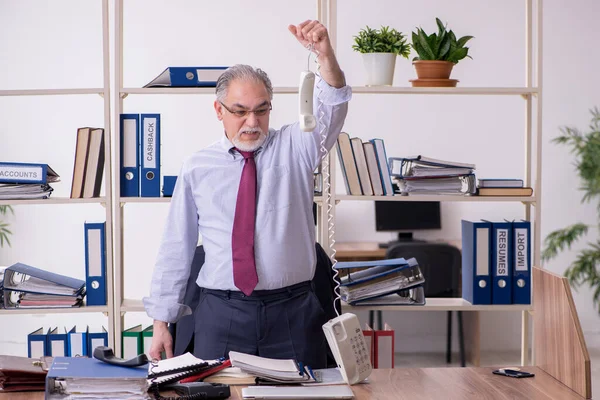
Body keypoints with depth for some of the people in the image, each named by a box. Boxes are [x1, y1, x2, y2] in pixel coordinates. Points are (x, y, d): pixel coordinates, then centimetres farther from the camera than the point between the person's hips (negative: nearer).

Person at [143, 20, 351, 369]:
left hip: (292, 313, 0)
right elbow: (176, 248, 7)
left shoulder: (295, 148, 5)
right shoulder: (196, 170, 7)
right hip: (221, 314, 0)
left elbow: (331, 108, -13)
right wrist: (161, 322, 4)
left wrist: (326, 55, -33)